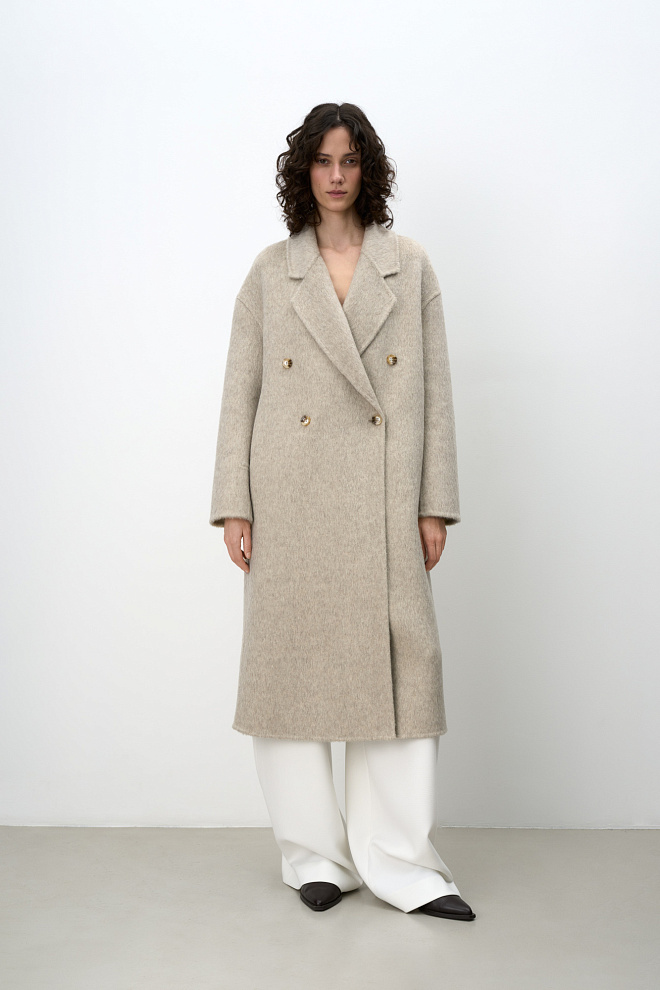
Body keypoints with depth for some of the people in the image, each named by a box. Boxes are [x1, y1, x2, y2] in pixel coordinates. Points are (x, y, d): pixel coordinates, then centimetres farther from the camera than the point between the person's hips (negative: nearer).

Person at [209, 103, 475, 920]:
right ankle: (314, 853, 20)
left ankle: (399, 860, 10)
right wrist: (233, 506, -1)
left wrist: (435, 504, 0)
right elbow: (240, 392, 6)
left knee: (399, 662, -2)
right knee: (292, 664, 4)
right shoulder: (270, 272, 9)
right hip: (290, 500, 0)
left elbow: (434, 390, 6)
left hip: (382, 501, 0)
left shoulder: (409, 267, 10)